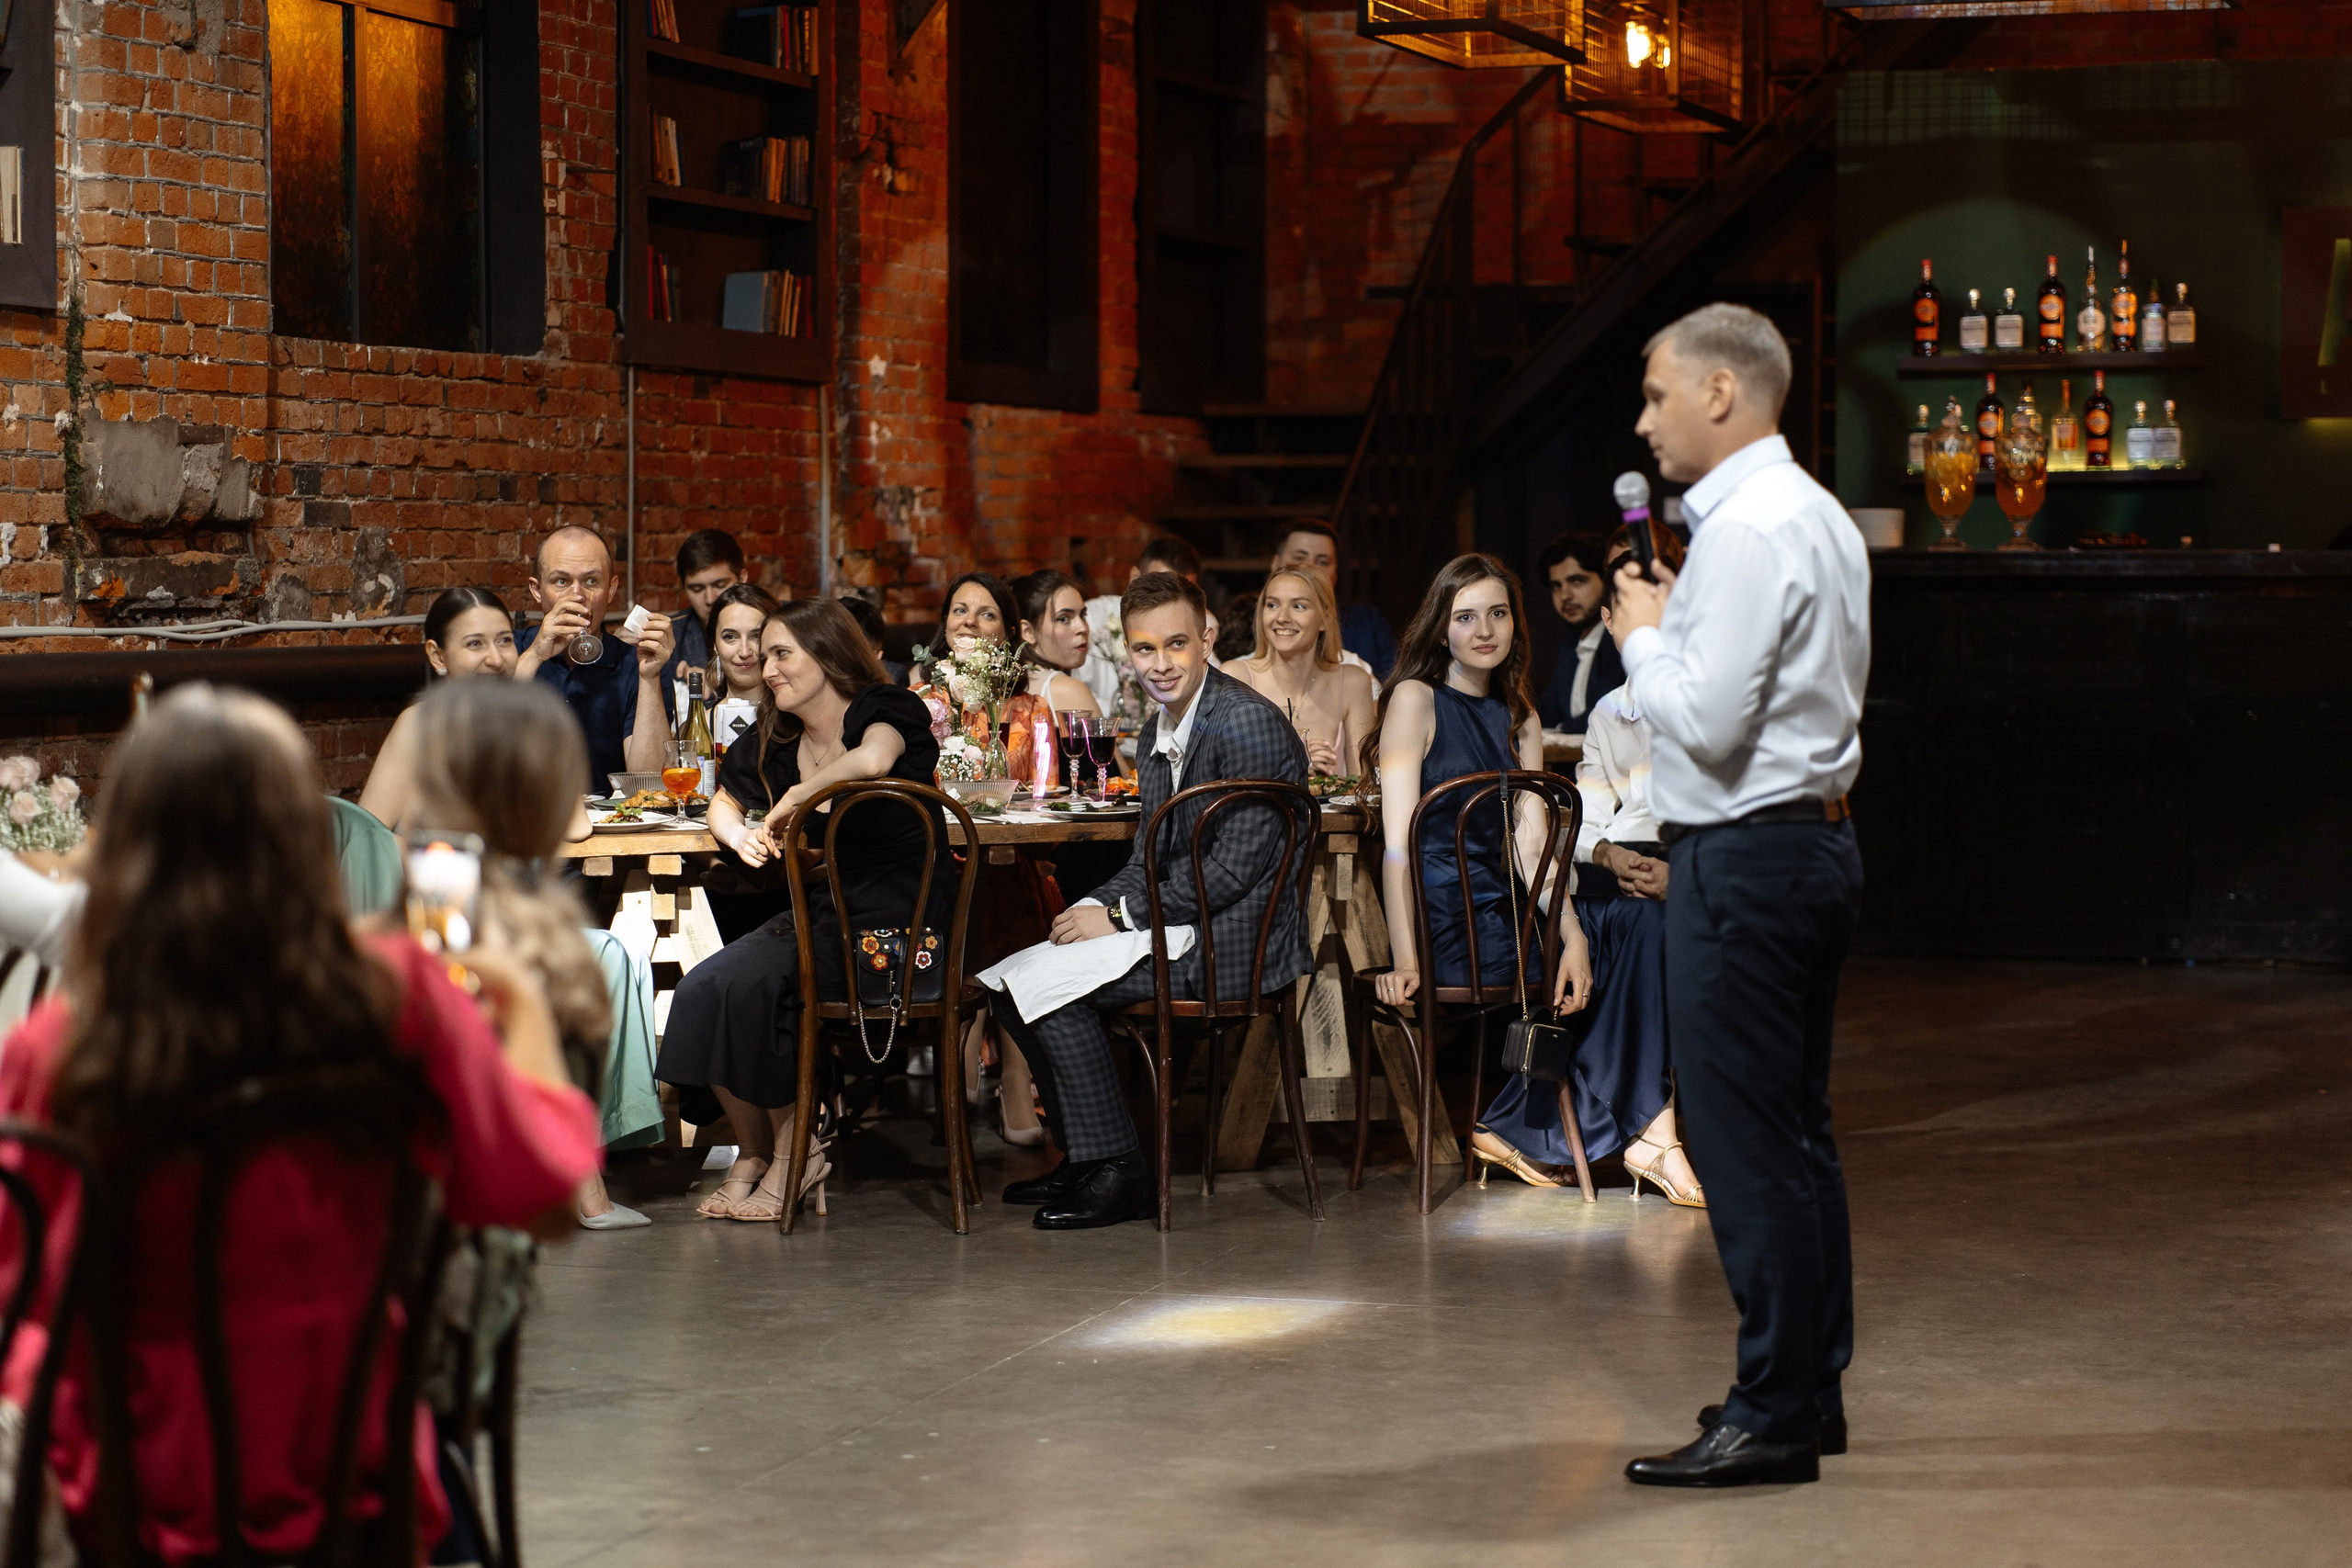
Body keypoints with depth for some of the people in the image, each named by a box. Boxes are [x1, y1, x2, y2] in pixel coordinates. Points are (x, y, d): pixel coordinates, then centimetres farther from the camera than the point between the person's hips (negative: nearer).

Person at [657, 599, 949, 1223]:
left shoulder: (888, 708, -7)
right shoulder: (775, 744, 12)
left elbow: (873, 761, -33)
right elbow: (724, 802, 31)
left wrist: (794, 799, -19)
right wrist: (740, 835, 7)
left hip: (897, 922, -7)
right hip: (824, 913, 7)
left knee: (741, 984, -24)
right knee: (703, 989, -16)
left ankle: (791, 1149, -5)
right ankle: (756, 1151, -1)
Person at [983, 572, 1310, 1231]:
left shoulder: (1248, 725, -17)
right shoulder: (1156, 734, 13)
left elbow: (1236, 868, -21)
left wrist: (1121, 916, -16)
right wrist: (1096, 907, -3)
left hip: (1236, 941, -10)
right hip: (1180, 928, 10)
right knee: (1010, 979, 6)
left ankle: (1121, 1175, -11)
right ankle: (1082, 1158, 13)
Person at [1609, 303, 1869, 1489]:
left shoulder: (1746, 530, -17)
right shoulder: (1817, 516, 17)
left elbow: (1705, 722, -22)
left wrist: (1643, 636, -6)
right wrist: (1671, 632, 15)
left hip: (1745, 858, -11)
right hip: (1814, 839, 11)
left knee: (1744, 1143, -7)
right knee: (1797, 1131, 16)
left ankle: (1774, 1417, -3)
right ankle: (1812, 1387, 24)